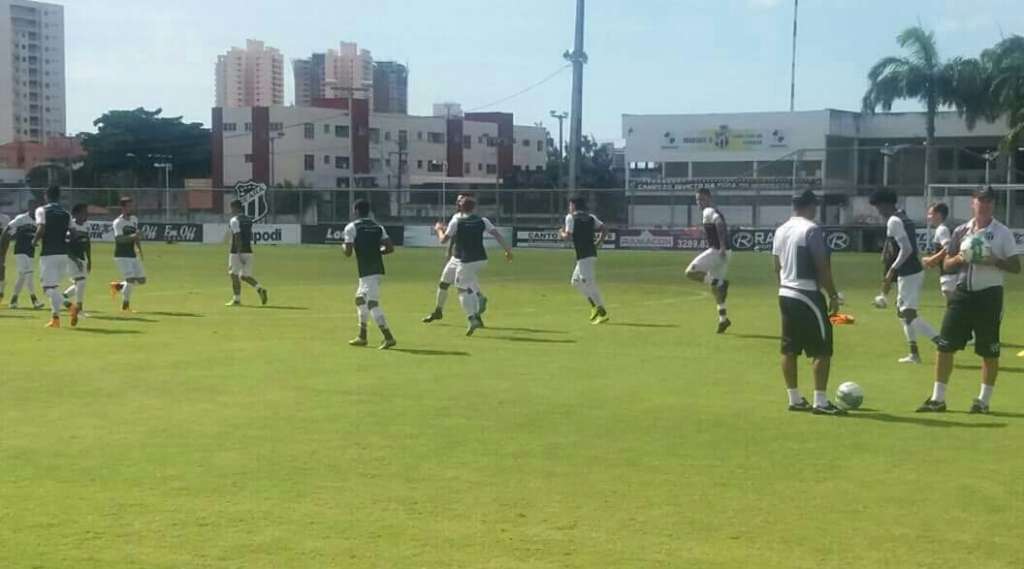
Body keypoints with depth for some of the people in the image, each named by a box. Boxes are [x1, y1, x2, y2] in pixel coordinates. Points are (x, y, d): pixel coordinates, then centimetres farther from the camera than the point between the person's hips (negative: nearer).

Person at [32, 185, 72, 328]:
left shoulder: (42, 210, -3)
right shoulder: (66, 213, 10)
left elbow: (41, 229, -16)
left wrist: (35, 241, 0)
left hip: (48, 253, -5)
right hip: (63, 253, 5)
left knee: (48, 287, -4)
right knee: (53, 285, 17)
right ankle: (55, 317, 12)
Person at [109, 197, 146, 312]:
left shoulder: (134, 219, 9)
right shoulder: (118, 222, -14)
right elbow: (118, 238, -26)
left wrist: (139, 249, 14)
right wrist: (131, 236, -40)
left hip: (133, 255, 8)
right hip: (122, 256, -8)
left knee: (141, 280, 7)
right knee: (131, 279, -14)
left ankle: (118, 286, 28)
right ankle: (125, 306, 2)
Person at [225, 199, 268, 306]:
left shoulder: (234, 220, -9)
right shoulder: (248, 219, 15)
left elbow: (237, 237, -18)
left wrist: (239, 253, -23)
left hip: (237, 252, -7)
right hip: (248, 251, 7)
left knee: (234, 274, 4)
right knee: (244, 276, 12)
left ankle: (237, 300, 4)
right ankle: (260, 289, -10)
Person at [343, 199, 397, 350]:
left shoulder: (351, 227, -5)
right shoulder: (378, 227, 12)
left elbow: (348, 253, -9)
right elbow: (390, 248, 3)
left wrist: (344, 246, 12)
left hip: (367, 271, -8)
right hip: (377, 269, 8)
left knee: (373, 304, -10)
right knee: (360, 299, 23)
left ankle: (389, 338, -19)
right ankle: (362, 337, 29)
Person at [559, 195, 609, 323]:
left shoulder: (571, 217, -4)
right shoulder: (591, 217, 15)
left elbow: (568, 237, -11)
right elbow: (604, 230, 6)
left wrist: (561, 233, 10)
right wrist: (597, 244, 11)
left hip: (584, 256, -8)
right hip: (591, 254, 8)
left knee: (589, 283, -10)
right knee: (576, 281, 20)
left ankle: (603, 313, -16)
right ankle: (595, 306, 15)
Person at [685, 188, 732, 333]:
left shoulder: (708, 211, -9)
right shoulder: (715, 211, 21)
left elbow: (720, 224, -25)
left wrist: (722, 247, -31)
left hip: (717, 250, -10)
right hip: (723, 252, 10)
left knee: (691, 272, -11)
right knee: (714, 286, 16)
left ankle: (719, 283, -18)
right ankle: (723, 319, 18)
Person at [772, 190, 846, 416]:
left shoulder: (781, 230, 11)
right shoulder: (812, 230, -13)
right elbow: (822, 267, -15)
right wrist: (834, 296, -9)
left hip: (785, 294, 8)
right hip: (807, 296, -8)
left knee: (789, 349, 10)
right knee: (822, 350, -2)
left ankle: (795, 399, 17)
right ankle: (820, 402, -3)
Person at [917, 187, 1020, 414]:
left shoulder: (1003, 233, 0)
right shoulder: (961, 231, 9)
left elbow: (1016, 267, -2)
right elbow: (946, 264, 13)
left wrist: (994, 261, -18)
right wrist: (959, 259, -8)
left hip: (989, 295, -3)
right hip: (963, 293, 3)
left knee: (989, 351, 3)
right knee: (945, 345, 0)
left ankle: (984, 400, 15)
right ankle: (938, 399, 7)